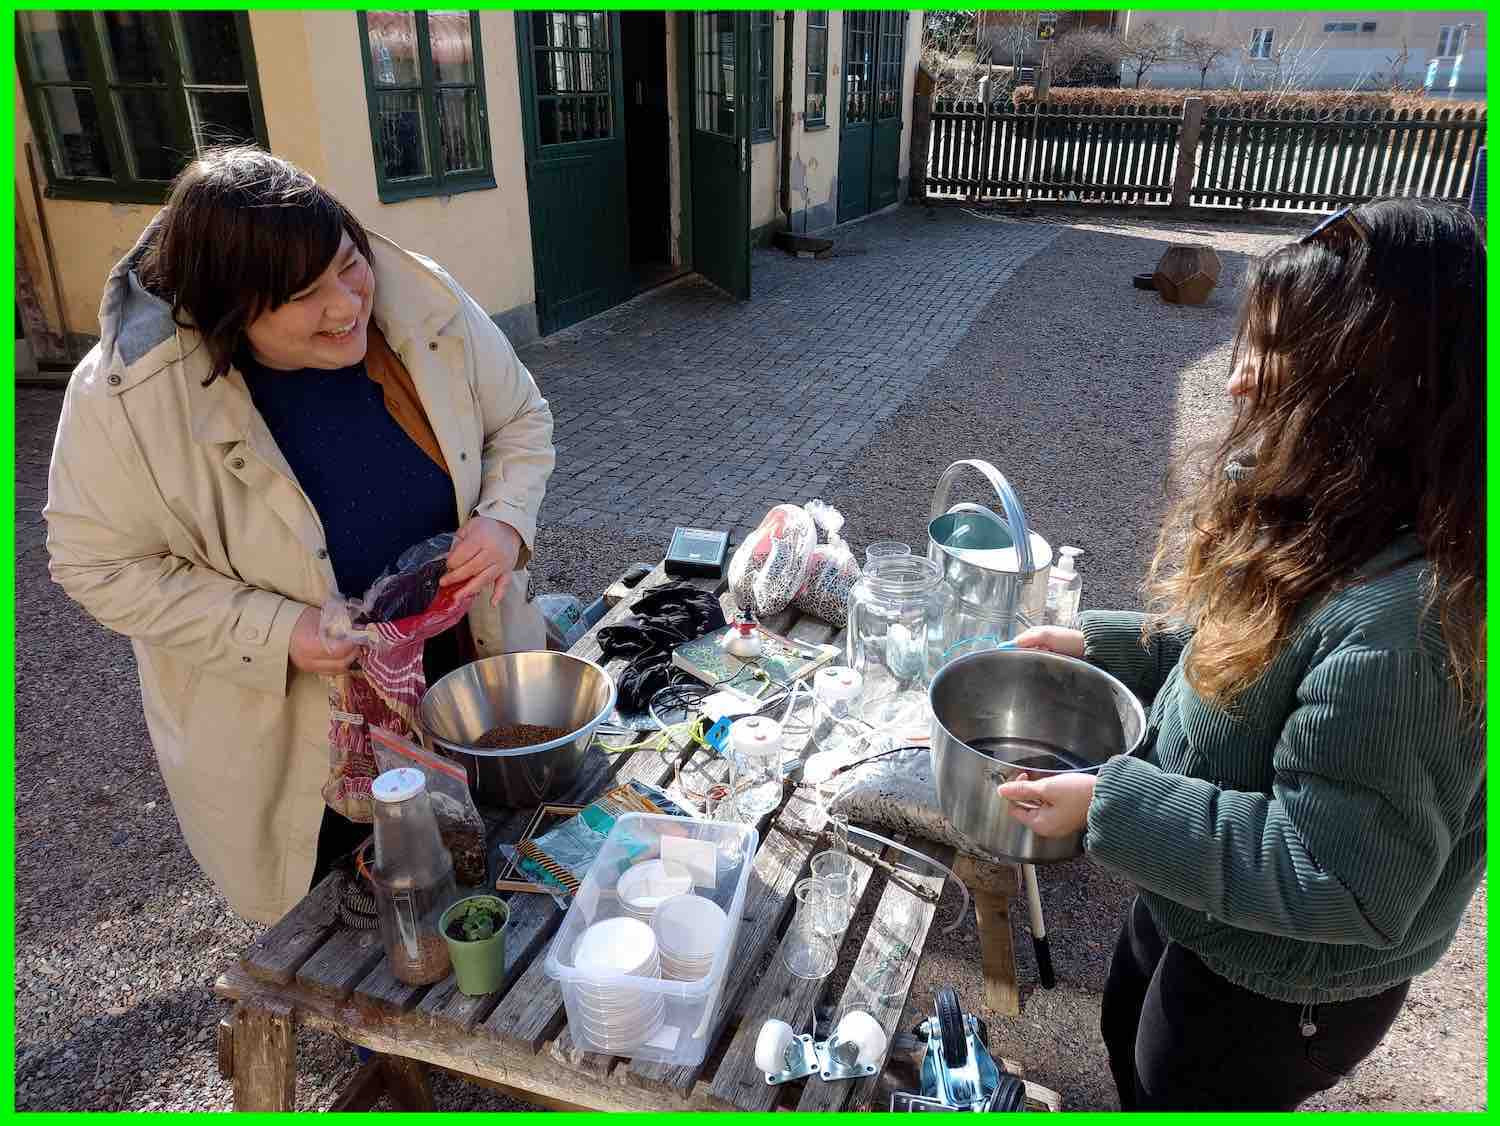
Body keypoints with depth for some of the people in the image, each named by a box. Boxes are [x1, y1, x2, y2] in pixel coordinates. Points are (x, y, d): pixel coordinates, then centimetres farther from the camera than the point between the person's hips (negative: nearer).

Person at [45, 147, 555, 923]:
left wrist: (504, 517, -22)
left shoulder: (426, 306, -18)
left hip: (467, 662, 3)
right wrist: (275, 634, -25)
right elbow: (101, 565, -13)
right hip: (287, 730, -2)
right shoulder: (128, 394, -24)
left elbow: (521, 420, -2)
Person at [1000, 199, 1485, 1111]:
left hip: (1277, 988, -8)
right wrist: (1098, 648, -1)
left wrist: (1113, 804, -30)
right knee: (1132, 1050, 32)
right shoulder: (1339, 526, -8)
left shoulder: (1406, 618, -38)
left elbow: (1338, 883, -33)